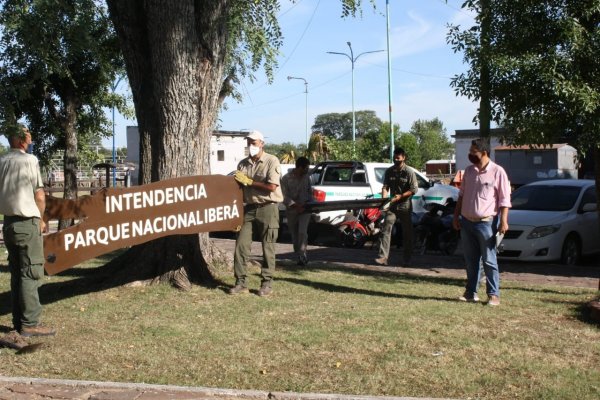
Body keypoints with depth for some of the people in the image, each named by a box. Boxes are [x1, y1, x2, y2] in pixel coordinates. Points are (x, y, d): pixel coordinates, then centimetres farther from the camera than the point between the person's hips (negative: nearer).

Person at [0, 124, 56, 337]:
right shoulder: (30, 160, -9)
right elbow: (39, 195, -8)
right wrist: (40, 219, 7)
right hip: (27, 223, -7)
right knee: (31, 273, -4)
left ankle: (19, 320, 17)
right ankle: (29, 323, -5)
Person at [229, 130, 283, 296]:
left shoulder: (271, 161, -5)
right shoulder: (243, 164, 10)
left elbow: (272, 186, -14)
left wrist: (249, 181, -11)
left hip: (267, 208, -5)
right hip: (248, 207, 5)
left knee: (268, 247, 1)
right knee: (241, 245, -1)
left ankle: (267, 283, 9)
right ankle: (241, 282, 6)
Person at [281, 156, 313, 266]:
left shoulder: (306, 177, 6)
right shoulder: (286, 178, -9)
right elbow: (285, 197, -14)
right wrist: (296, 205, -25)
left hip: (305, 210, 1)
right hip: (292, 210, -1)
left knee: (302, 232, -17)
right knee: (295, 235, 7)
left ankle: (302, 255, -15)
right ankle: (300, 256, 20)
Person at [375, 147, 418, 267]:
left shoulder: (409, 172, -7)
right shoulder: (389, 171, 5)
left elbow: (414, 189, -9)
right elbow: (385, 187, 3)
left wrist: (400, 196, -18)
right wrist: (384, 199, -15)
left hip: (405, 206, -3)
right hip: (392, 205, 3)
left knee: (407, 232, 5)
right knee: (386, 230, -8)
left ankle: (407, 258, 16)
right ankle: (383, 257, -11)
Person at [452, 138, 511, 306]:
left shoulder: (497, 172, -7)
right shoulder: (469, 171, 10)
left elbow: (505, 200, -8)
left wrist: (504, 221, -16)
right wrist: (456, 216, 13)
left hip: (486, 223, -6)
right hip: (467, 222, 6)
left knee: (489, 260, -2)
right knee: (470, 260, 12)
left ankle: (494, 294, 4)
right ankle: (471, 292, 20)